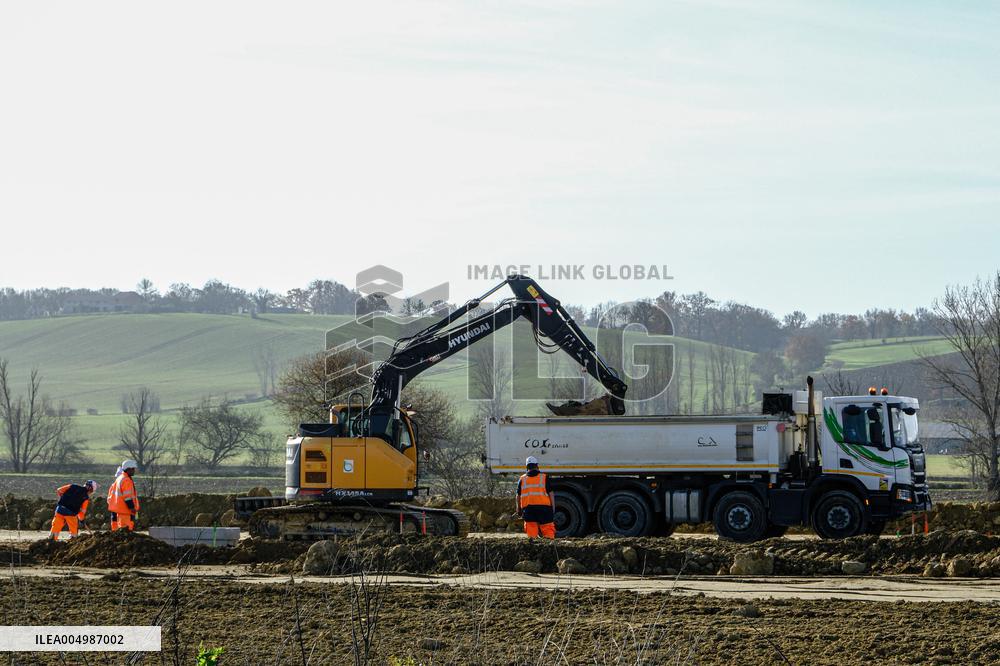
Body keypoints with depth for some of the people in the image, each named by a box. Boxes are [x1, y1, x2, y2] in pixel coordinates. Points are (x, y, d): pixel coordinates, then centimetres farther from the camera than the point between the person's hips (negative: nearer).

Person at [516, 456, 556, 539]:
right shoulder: (544, 477, 3)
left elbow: (518, 496, 12)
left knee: (531, 532, 3)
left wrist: (518, 509, 23)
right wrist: (553, 508, 8)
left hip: (527, 508, 2)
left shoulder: (522, 479, 9)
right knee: (548, 531, 0)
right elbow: (551, 494, 1)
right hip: (543, 507, -2)